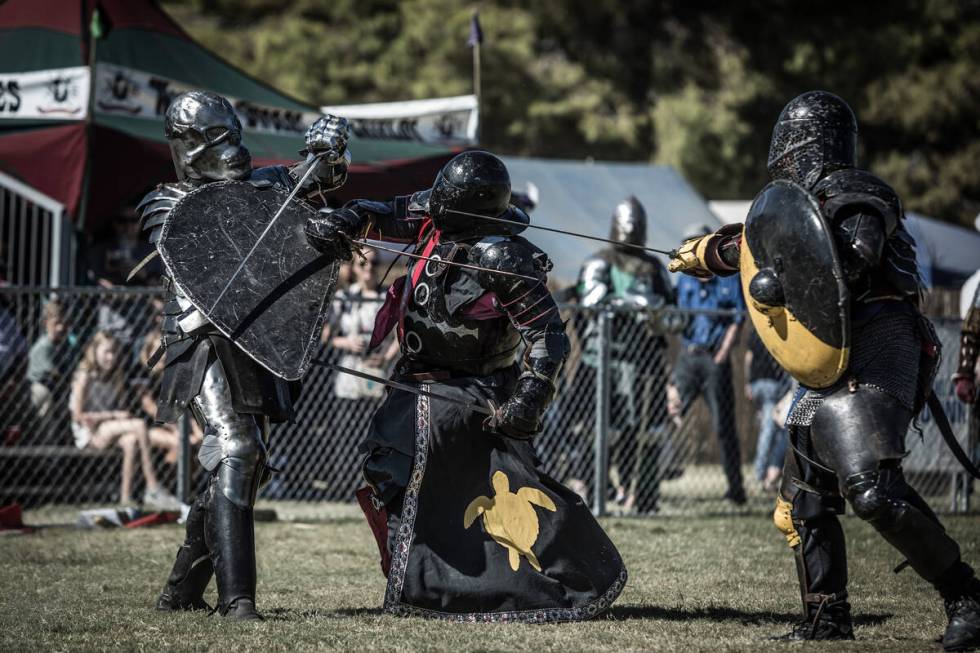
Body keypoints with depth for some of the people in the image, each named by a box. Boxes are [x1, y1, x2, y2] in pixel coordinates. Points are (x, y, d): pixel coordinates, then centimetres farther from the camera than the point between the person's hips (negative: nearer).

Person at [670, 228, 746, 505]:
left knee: (723, 426, 0)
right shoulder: (685, 281, 13)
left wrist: (720, 357, -10)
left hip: (716, 359, -3)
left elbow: (736, 323, -3)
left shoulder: (730, 282, 1)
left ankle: (736, 486, 6)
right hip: (687, 357, 3)